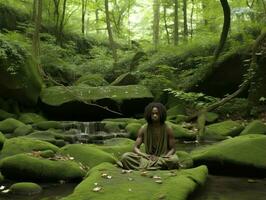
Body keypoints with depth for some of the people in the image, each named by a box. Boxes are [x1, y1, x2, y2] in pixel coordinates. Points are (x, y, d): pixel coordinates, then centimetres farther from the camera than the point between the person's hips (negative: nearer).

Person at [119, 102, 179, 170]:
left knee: (174, 159, -36)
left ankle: (144, 166, -31)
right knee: (125, 156, -21)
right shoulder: (144, 129, 0)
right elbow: (135, 148, -2)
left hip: (163, 158, -1)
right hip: (148, 158, 1)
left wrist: (162, 158, -20)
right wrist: (147, 156, -20)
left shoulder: (168, 129, -3)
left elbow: (173, 149, -1)